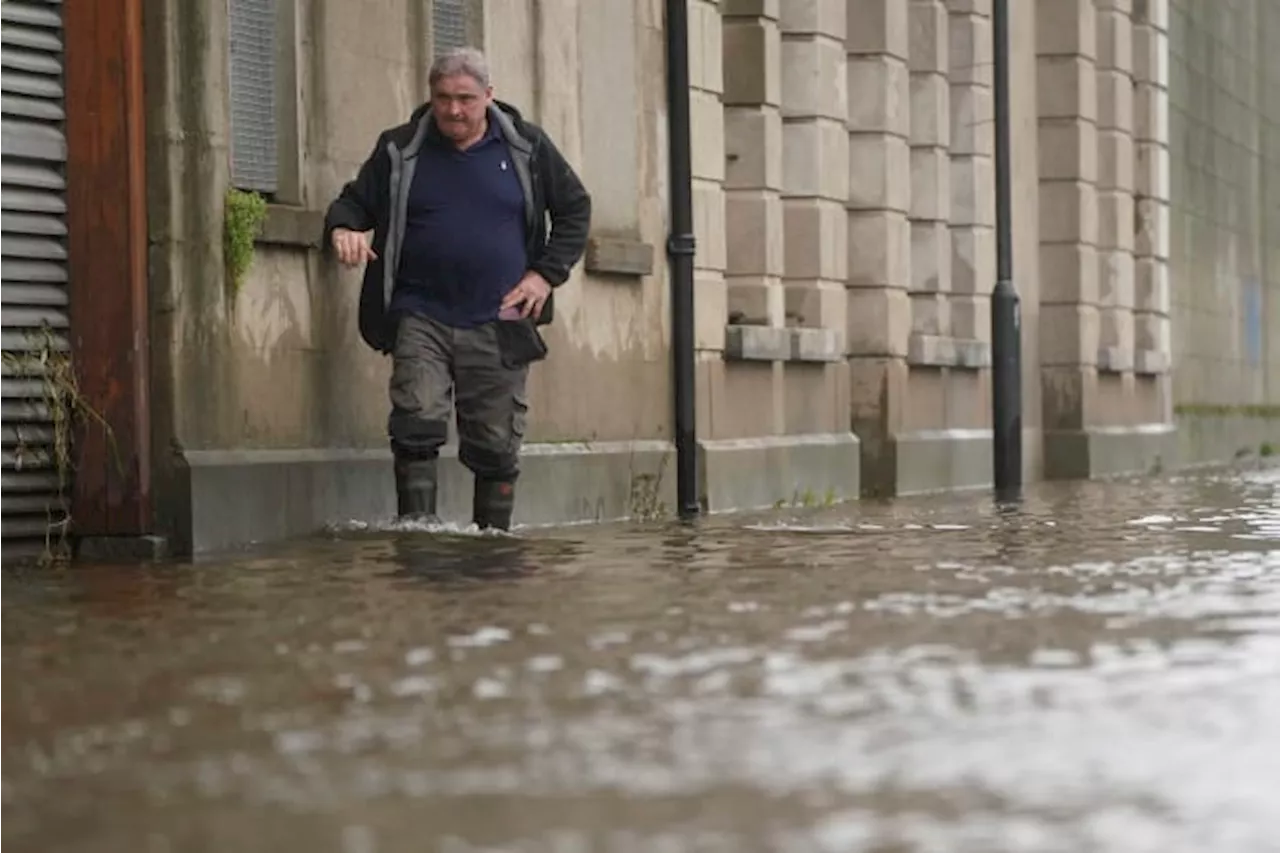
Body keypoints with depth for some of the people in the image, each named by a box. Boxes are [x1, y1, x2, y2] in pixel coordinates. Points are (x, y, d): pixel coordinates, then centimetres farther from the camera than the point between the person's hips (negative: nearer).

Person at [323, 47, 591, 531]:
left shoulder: (526, 146, 5)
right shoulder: (400, 150, 5)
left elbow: (575, 209, 14)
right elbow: (354, 201, 12)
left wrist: (547, 273, 1)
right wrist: (342, 228, -12)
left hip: (497, 326, 1)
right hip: (421, 318, 0)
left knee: (496, 446, 5)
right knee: (418, 425, -18)